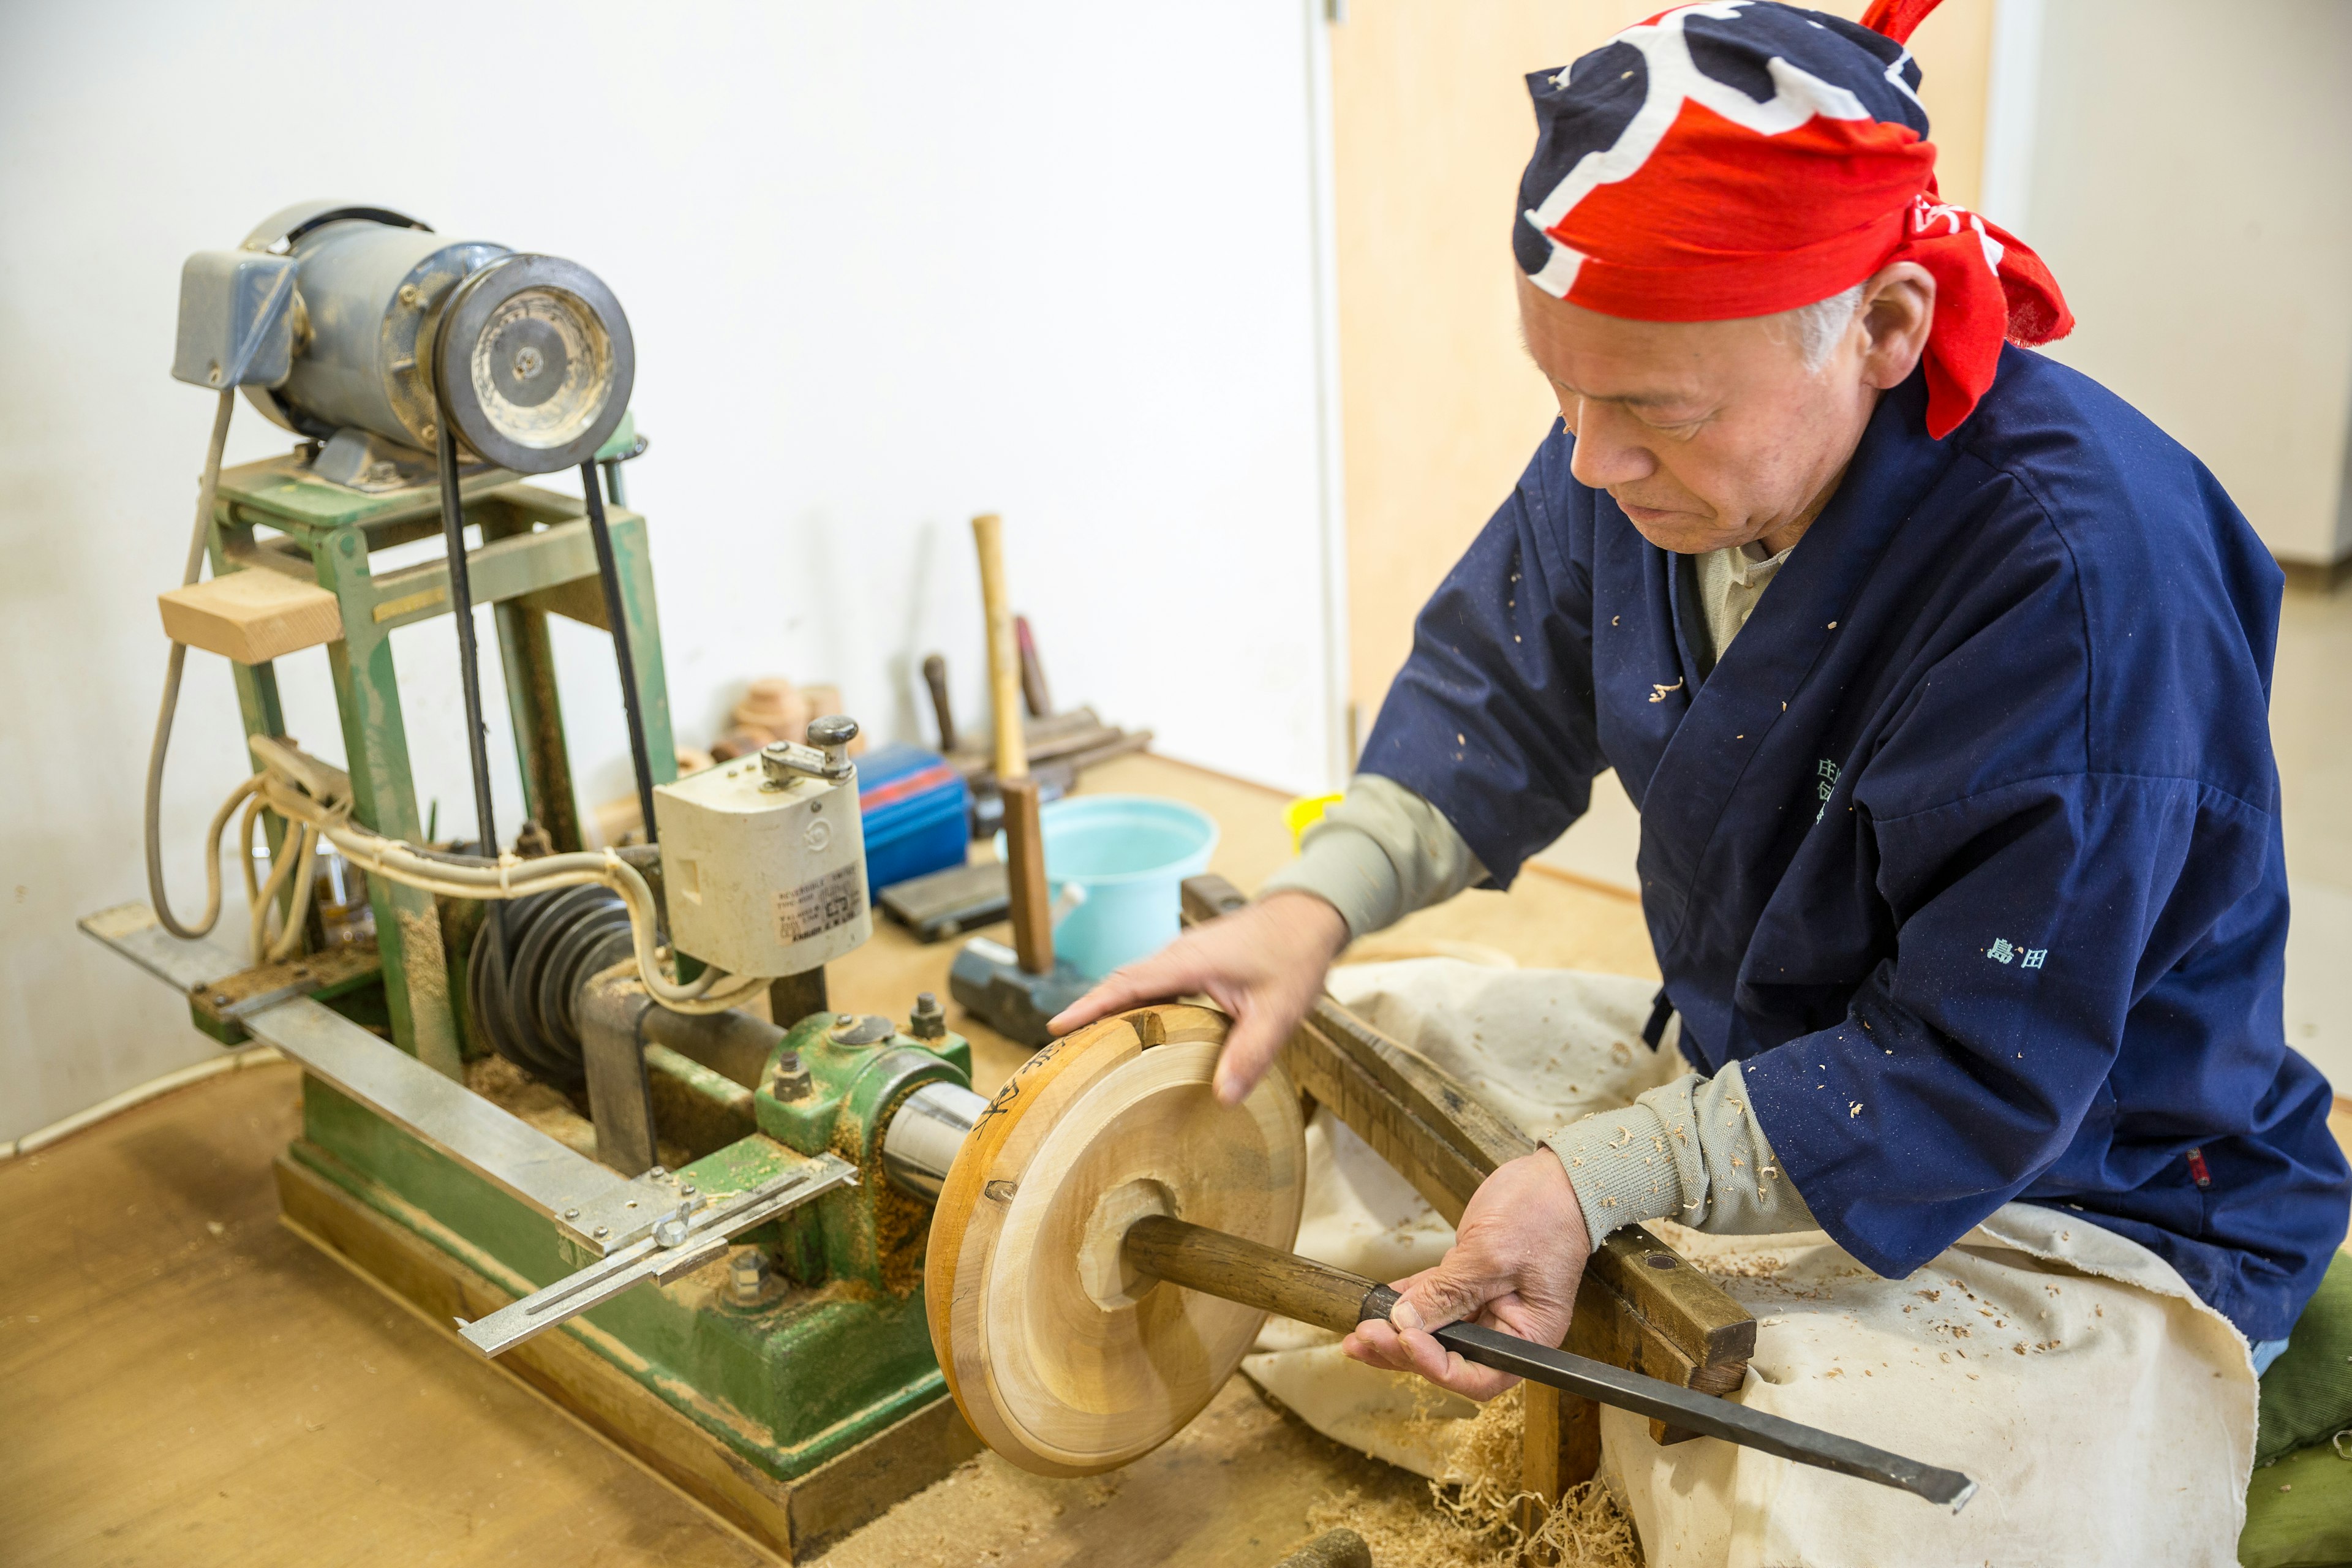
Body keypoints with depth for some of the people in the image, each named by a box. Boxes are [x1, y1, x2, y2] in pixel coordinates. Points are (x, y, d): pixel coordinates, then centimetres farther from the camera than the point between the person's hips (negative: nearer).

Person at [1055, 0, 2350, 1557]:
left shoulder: (2082, 571, -33)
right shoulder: (1640, 458, -10)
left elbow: (1975, 1078, -29)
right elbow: (1496, 694, 4)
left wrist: (1596, 1180, -33)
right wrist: (1312, 903, -13)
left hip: (2087, 1191, -6)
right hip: (1759, 1069, 7)